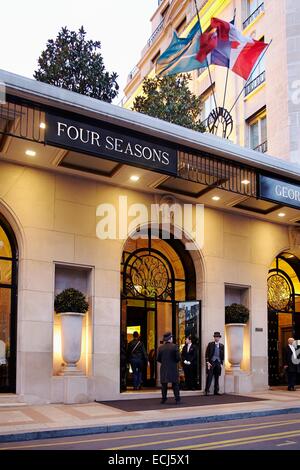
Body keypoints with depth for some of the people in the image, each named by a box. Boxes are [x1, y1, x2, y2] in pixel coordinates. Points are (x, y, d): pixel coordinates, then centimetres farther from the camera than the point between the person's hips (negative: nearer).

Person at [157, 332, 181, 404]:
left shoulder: (161, 348, -1)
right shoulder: (174, 346, -9)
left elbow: (158, 359, 1)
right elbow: (178, 358, -12)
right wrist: (175, 361, 8)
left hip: (164, 369, 2)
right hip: (173, 368, -2)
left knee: (164, 384, 10)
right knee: (175, 384, 7)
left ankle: (163, 399, 10)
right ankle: (177, 399, 7)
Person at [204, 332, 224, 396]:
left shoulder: (222, 346, 10)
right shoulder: (210, 344, 1)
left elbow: (223, 355, 13)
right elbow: (207, 354, -1)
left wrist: (221, 363, 5)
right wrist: (207, 362, -9)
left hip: (218, 362, 3)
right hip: (211, 362, -3)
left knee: (217, 378, 6)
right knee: (209, 377, -8)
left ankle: (216, 391, 12)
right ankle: (207, 391, -5)